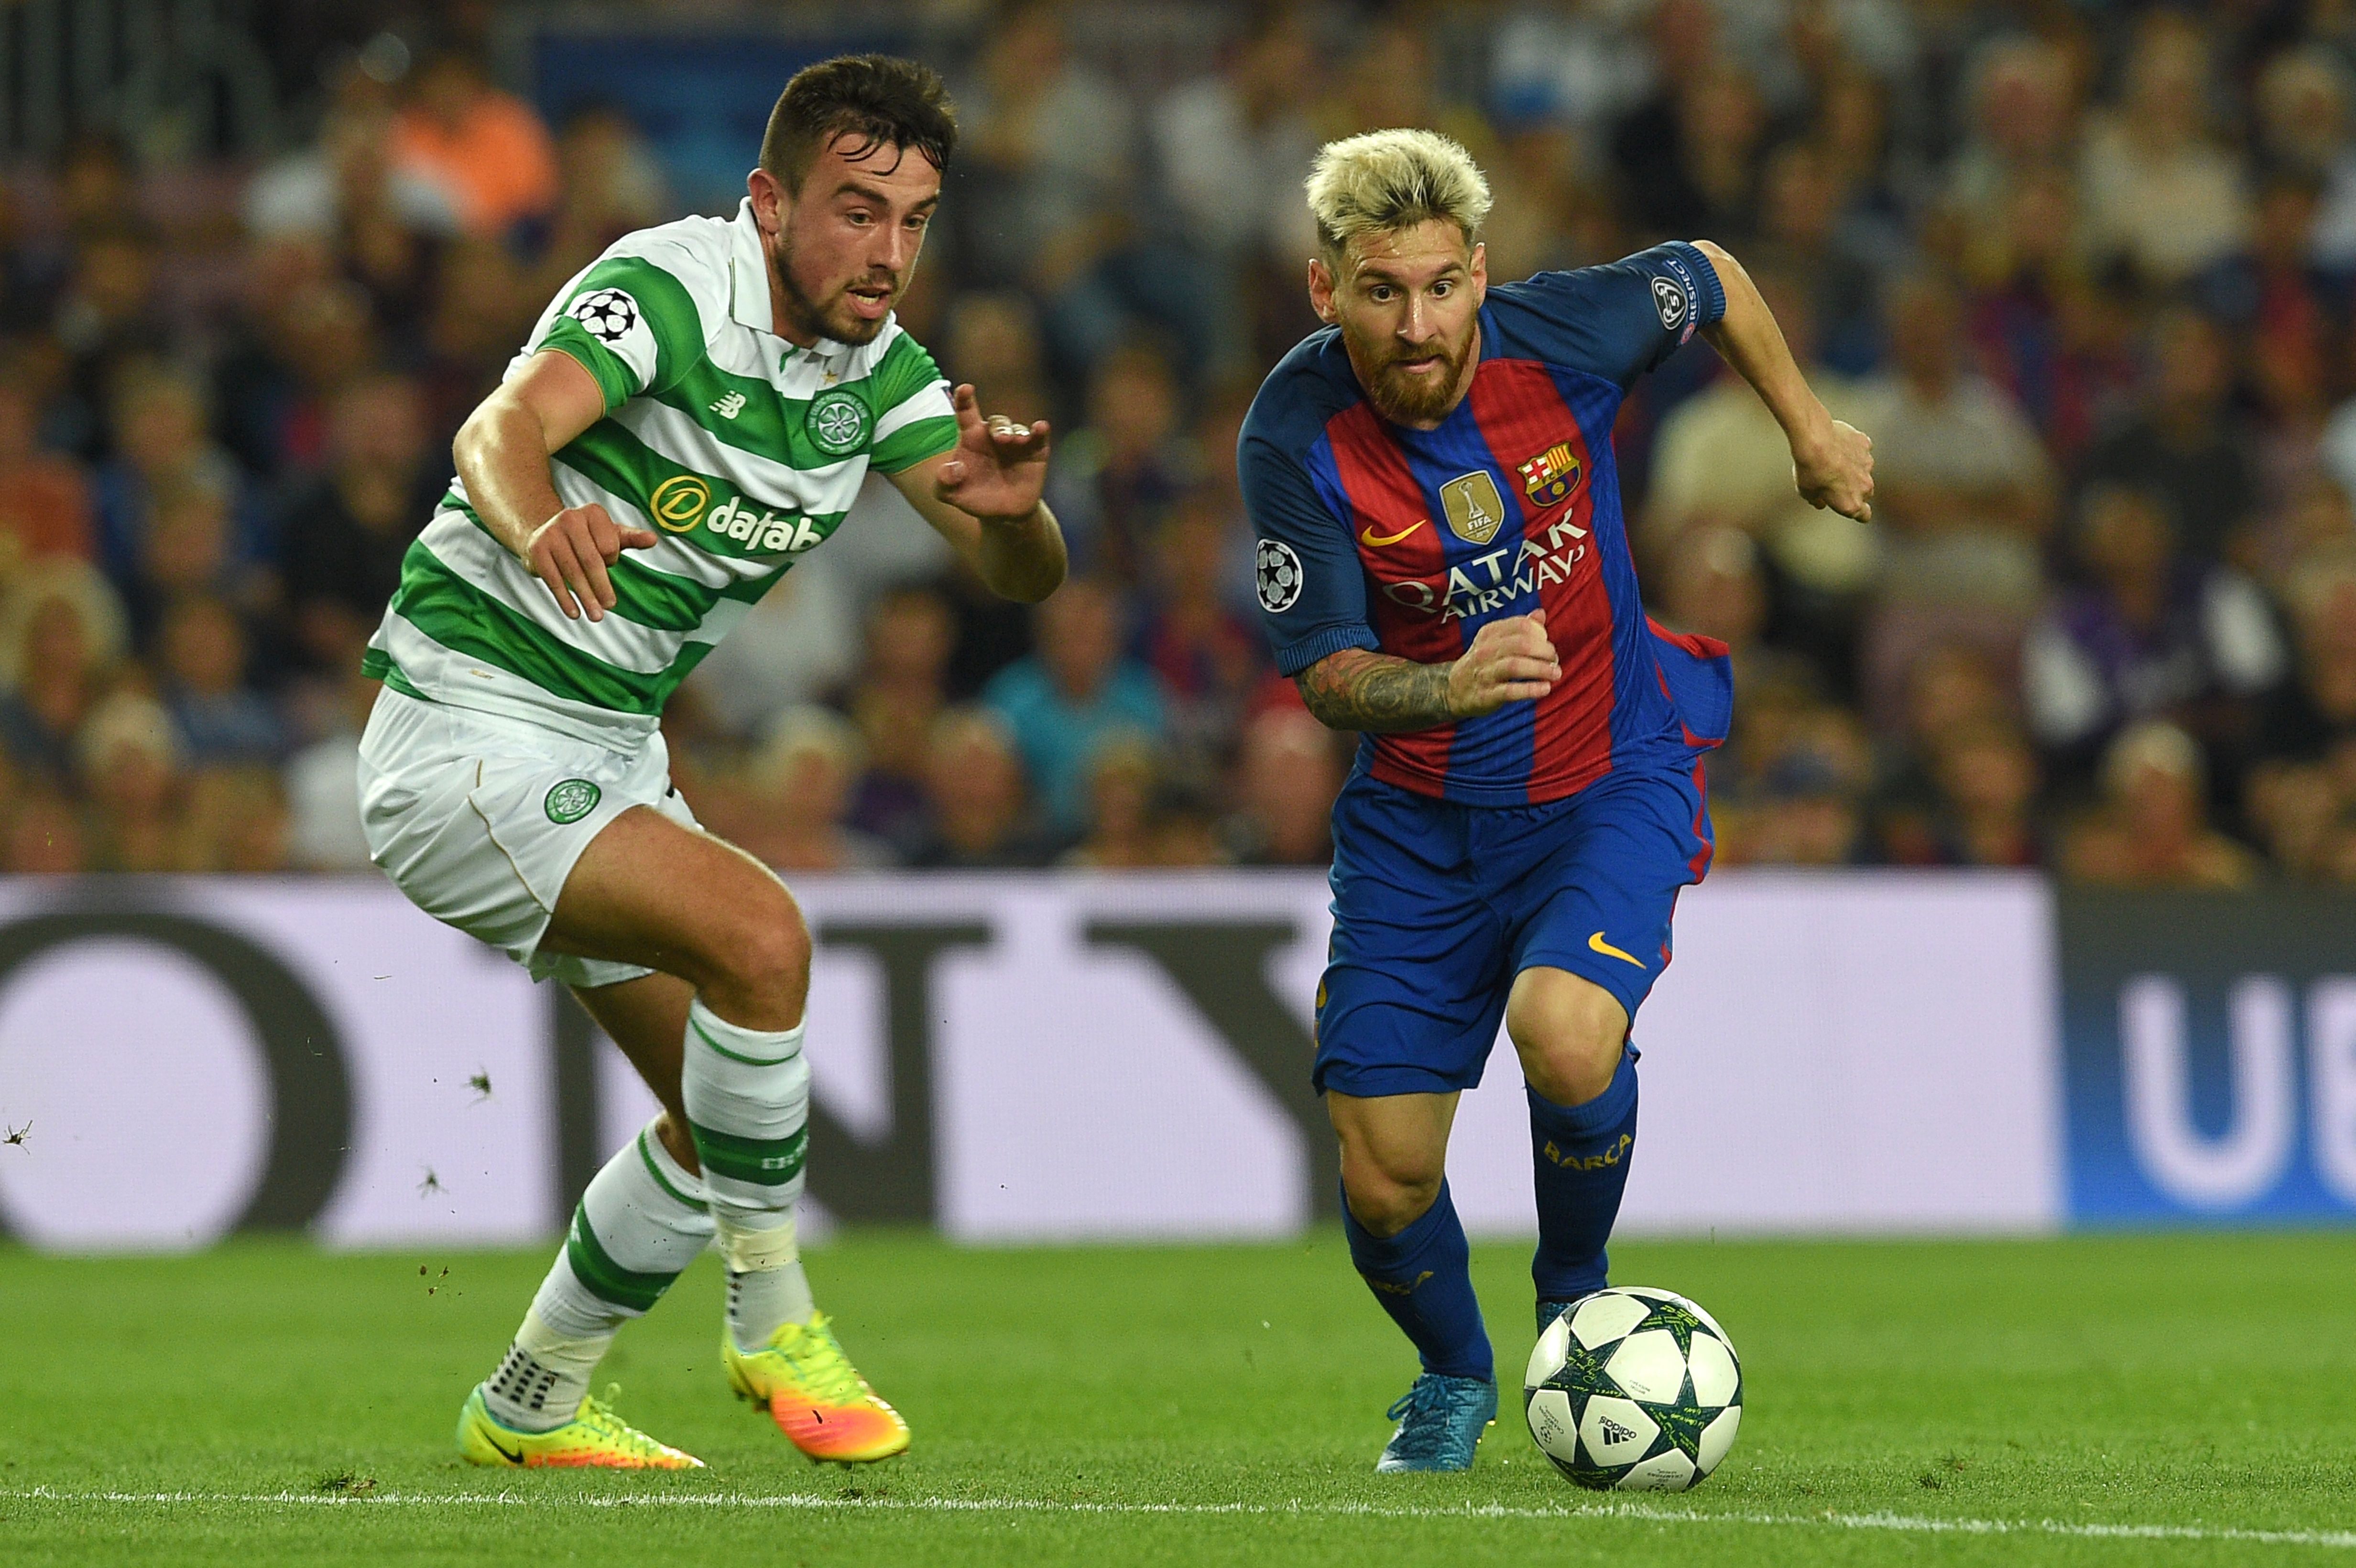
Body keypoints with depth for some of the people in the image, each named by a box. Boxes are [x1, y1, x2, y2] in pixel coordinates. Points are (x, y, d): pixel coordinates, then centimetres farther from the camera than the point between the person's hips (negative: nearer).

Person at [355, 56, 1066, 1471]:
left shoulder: (876, 364, 2)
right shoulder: (668, 288, -21)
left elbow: (1022, 576, -2)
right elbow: (506, 427, -39)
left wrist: (1014, 507, -26)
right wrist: (542, 521, -62)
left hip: (612, 756, 9)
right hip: (472, 739, -9)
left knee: (720, 1114, 9)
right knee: (759, 935, -27)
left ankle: (532, 1408, 23)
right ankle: (775, 1315, -12)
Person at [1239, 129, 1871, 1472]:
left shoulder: (1563, 337, -18)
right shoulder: (1297, 438, -19)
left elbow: (1711, 282, 5)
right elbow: (1326, 675, -16)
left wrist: (1811, 428, 16)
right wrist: (1447, 687, -36)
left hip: (1611, 775, -1)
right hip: (1419, 814, 1)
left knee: (1564, 1033, -30)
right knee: (1383, 1184, -4)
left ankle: (1575, 1306, 1)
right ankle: (1456, 1376, 31)